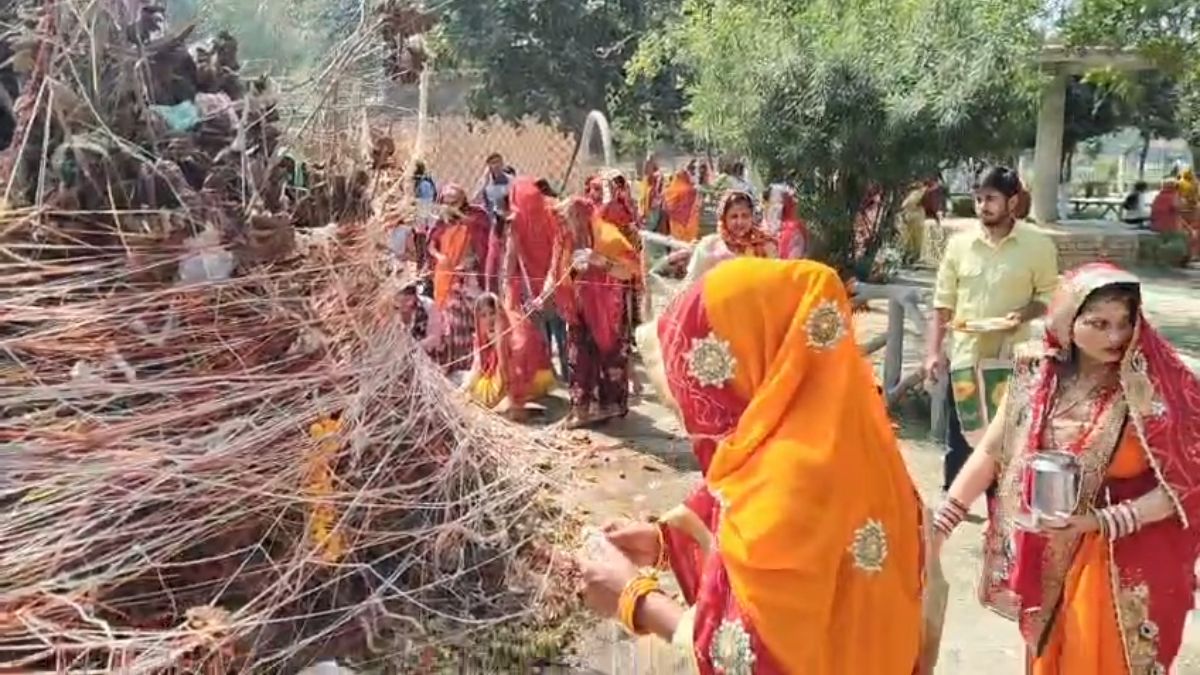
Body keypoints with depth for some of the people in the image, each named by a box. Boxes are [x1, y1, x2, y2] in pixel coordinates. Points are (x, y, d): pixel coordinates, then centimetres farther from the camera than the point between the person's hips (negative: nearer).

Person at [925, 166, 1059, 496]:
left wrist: (1024, 314, -19)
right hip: (964, 354, 2)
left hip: (1012, 357, -2)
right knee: (958, 435, 11)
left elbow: (1049, 296, 2)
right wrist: (933, 352, -2)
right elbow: (943, 303, 4)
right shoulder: (959, 243, 2)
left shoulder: (1038, 245, -4)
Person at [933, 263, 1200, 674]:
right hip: (1046, 557, 3)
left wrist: (1103, 521, -25)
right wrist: (940, 524, -6)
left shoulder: (1156, 389, -15)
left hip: (1126, 563, -3)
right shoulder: (1037, 377, -6)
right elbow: (990, 453, -2)